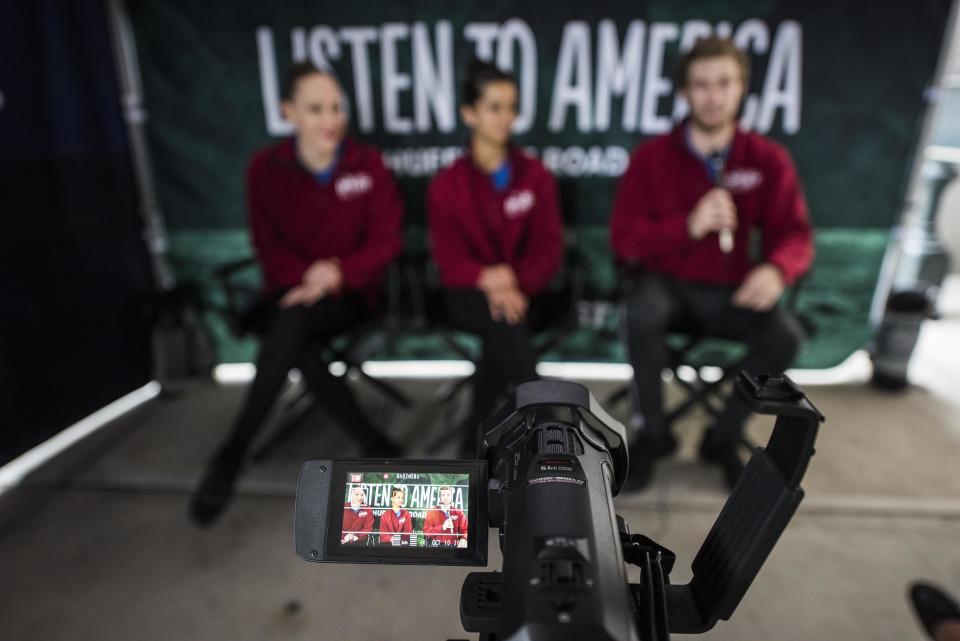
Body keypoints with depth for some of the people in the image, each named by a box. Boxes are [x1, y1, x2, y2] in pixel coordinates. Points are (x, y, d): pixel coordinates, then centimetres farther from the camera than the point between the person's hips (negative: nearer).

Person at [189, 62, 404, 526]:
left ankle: (232, 452, -22)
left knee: (293, 322, -33)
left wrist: (338, 272, -23)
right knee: (298, 347, -32)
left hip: (350, 292, -1)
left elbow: (387, 241, -5)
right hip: (290, 290, 2)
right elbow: (268, 246, 1)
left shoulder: (368, 163, -2)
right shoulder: (266, 167, 0)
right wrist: (308, 277, -20)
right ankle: (372, 445, -19)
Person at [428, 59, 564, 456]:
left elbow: (549, 249, -3)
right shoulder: (446, 184, 1)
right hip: (470, 294, -1)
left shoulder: (536, 176, 4)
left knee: (507, 316, -33)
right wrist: (486, 279, -27)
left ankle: (477, 436, -19)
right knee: (502, 321, -34)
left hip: (524, 292, 1)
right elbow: (449, 259, -5)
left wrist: (516, 285, -23)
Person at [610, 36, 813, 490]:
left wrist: (776, 268, -26)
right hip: (666, 282, -1)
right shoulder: (652, 156, -4)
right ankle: (652, 432, -8)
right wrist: (690, 225, -26)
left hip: (730, 291, 2)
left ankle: (724, 439, 1)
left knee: (785, 335, -25)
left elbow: (794, 233, -1)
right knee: (642, 314, -34)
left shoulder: (767, 160, 1)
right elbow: (624, 240, -9)